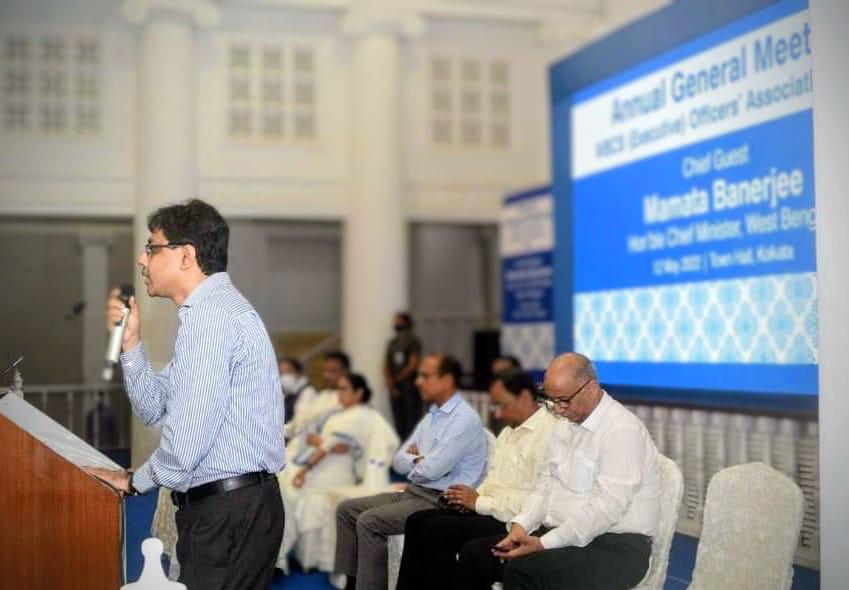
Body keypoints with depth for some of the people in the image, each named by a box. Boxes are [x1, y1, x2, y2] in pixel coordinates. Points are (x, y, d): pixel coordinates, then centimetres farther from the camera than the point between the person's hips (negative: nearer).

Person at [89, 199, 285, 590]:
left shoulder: (211, 314, -17)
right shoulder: (213, 311, 16)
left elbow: (189, 434, -21)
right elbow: (153, 410, 19)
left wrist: (136, 480, -4)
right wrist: (130, 340, 7)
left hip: (229, 511, -10)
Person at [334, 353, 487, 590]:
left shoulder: (464, 419, -15)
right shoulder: (432, 416, 15)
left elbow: (432, 469, -21)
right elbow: (399, 461, 14)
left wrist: (414, 460, 0)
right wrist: (420, 460, -6)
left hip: (440, 501, -10)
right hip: (414, 492, 10)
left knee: (369, 521, -23)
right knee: (347, 509, 3)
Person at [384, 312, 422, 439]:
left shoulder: (413, 341, -3)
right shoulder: (392, 343, 15)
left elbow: (413, 364, -9)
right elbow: (386, 365, 14)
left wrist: (397, 379, -5)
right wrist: (390, 382, -1)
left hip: (410, 387, -6)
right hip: (395, 388, 6)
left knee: (412, 418, -9)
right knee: (399, 420, 6)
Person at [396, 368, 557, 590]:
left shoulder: (547, 432, -15)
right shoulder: (509, 431, 18)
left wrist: (480, 502, -15)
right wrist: (473, 497, 3)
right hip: (489, 511, 10)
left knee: (435, 530, -19)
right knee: (417, 521, -1)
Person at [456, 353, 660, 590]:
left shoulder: (622, 430, -15)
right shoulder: (567, 425, 13)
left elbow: (605, 507, -22)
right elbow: (545, 484, 14)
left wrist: (544, 543, -23)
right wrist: (521, 526, -5)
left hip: (613, 546, -8)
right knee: (474, 553, -7)